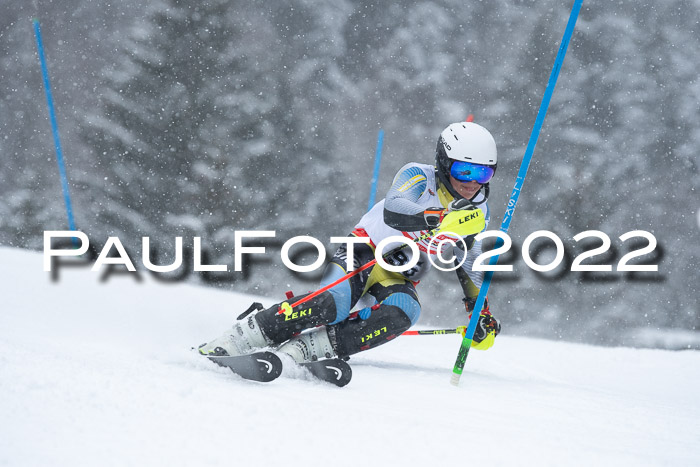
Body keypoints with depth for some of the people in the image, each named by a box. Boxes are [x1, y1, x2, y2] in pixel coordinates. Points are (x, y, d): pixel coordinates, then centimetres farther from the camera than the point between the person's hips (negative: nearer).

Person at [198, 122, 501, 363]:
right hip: (365, 253, -4)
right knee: (333, 304, -35)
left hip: (400, 279, 5)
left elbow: (469, 267, 22)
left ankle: (300, 350, -36)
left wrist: (481, 313, 17)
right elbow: (392, 210, -33)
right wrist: (439, 219, -46)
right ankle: (233, 341, -24)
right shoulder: (418, 176, -11)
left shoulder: (478, 212, 5)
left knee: (404, 312, -32)